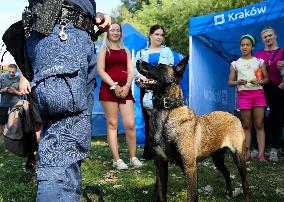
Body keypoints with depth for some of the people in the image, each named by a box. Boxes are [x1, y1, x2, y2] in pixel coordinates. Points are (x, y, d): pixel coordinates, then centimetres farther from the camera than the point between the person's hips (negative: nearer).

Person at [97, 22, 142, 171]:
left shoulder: (126, 50, 20)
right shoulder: (103, 50, 10)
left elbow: (131, 71, 11)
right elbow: (101, 71, -2)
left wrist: (127, 86, -7)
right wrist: (114, 86, -13)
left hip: (125, 90, 3)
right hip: (108, 89, -3)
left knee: (130, 124, -5)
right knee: (112, 124, -3)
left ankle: (133, 157, 4)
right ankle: (116, 160, 0)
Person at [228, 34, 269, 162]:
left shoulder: (259, 62, 9)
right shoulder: (235, 64, 9)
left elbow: (267, 78, 9)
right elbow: (230, 82, 7)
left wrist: (259, 81, -12)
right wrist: (238, 82, -14)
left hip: (258, 93, 0)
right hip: (243, 94, 0)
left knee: (259, 125, -4)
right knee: (246, 125, 2)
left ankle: (261, 154, -4)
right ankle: (247, 153, 6)